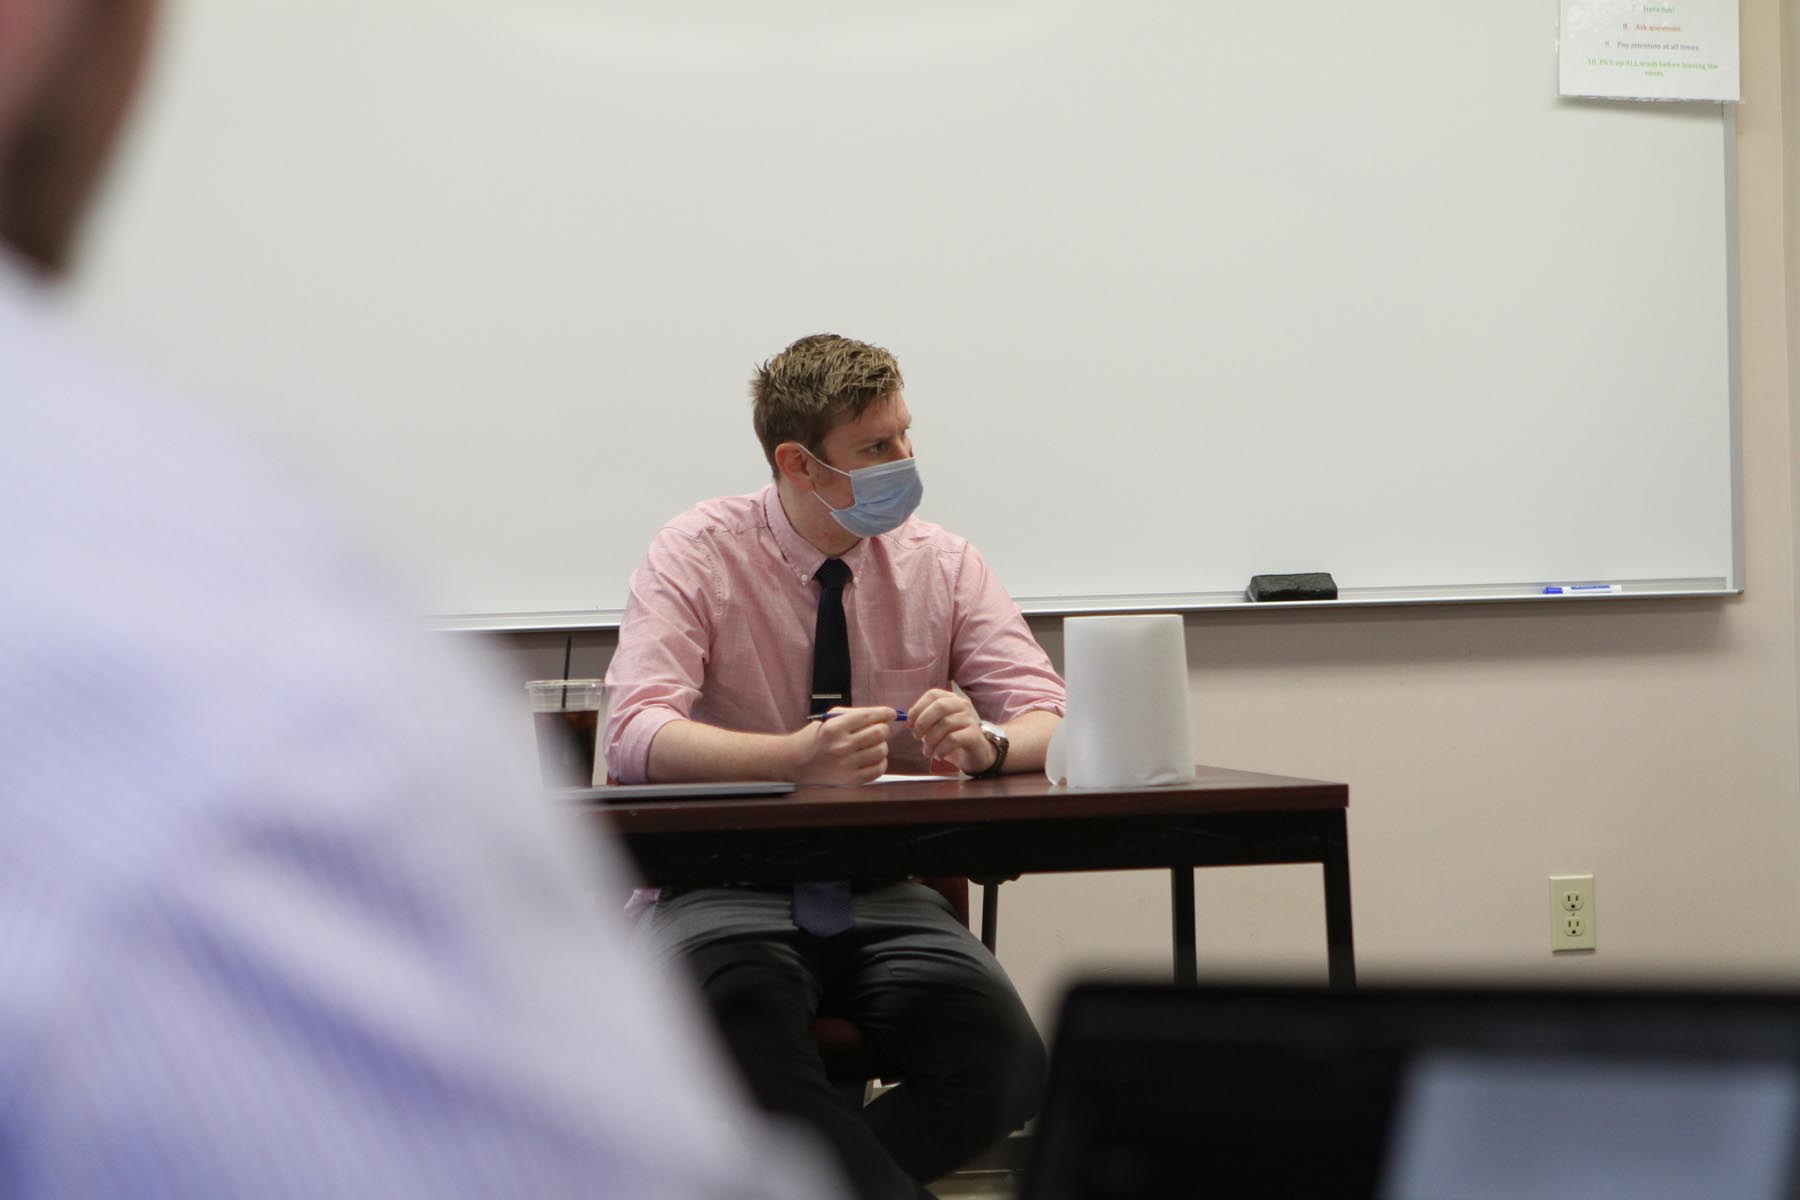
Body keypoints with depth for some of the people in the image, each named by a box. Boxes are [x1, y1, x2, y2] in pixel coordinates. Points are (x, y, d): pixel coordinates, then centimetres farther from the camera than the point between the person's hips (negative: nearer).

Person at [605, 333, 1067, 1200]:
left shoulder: (941, 564, 5)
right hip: (727, 891, -3)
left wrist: (985, 741, -25)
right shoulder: (698, 555, -5)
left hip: (883, 898, 3)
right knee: (747, 1059, -38)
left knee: (1004, 1069, -26)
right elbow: (636, 736, -19)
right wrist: (795, 758, -37)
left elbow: (1047, 716, 0)